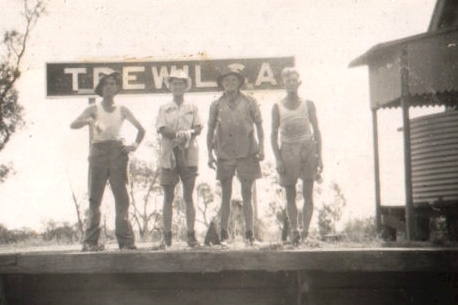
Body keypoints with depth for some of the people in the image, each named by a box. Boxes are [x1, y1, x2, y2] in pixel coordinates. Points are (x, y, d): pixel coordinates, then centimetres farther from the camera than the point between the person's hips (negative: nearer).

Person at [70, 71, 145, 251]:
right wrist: (89, 121, -24)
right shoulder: (94, 109, 7)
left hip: (118, 152, 1)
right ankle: (90, 241, -4)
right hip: (98, 152, -1)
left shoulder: (122, 110, 12)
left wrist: (135, 145, 5)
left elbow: (141, 129, 20)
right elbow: (73, 125, -6)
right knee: (95, 198, -4)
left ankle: (126, 240, -2)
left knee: (122, 198, -3)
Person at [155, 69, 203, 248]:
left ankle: (191, 234, 1)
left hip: (188, 154, 0)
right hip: (169, 154, 0)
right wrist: (179, 134, -18)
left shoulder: (192, 108, 13)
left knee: (188, 196, 0)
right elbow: (162, 129, -2)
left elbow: (198, 128, 4)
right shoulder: (164, 109, 11)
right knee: (168, 196, 1)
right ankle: (167, 236, 4)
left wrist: (188, 134, -17)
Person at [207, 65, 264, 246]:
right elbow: (211, 130, 10)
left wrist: (261, 147, -1)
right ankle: (224, 234, 11)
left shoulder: (249, 102, 3)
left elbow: (259, 124, 8)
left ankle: (250, 233, 7)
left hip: (246, 154, -1)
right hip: (224, 156, 1)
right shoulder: (216, 105, 5)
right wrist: (210, 154, 4)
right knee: (226, 195, 6)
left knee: (246, 195, 3)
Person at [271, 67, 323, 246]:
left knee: (308, 194, -4)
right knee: (290, 196, 3)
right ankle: (294, 231, 13)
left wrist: (319, 157, 1)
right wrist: (277, 159, -5)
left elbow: (316, 131, 8)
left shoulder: (308, 105, 6)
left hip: (307, 148, 0)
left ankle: (305, 232, -1)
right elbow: (274, 134, 4)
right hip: (288, 151, 0)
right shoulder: (277, 107, 4)